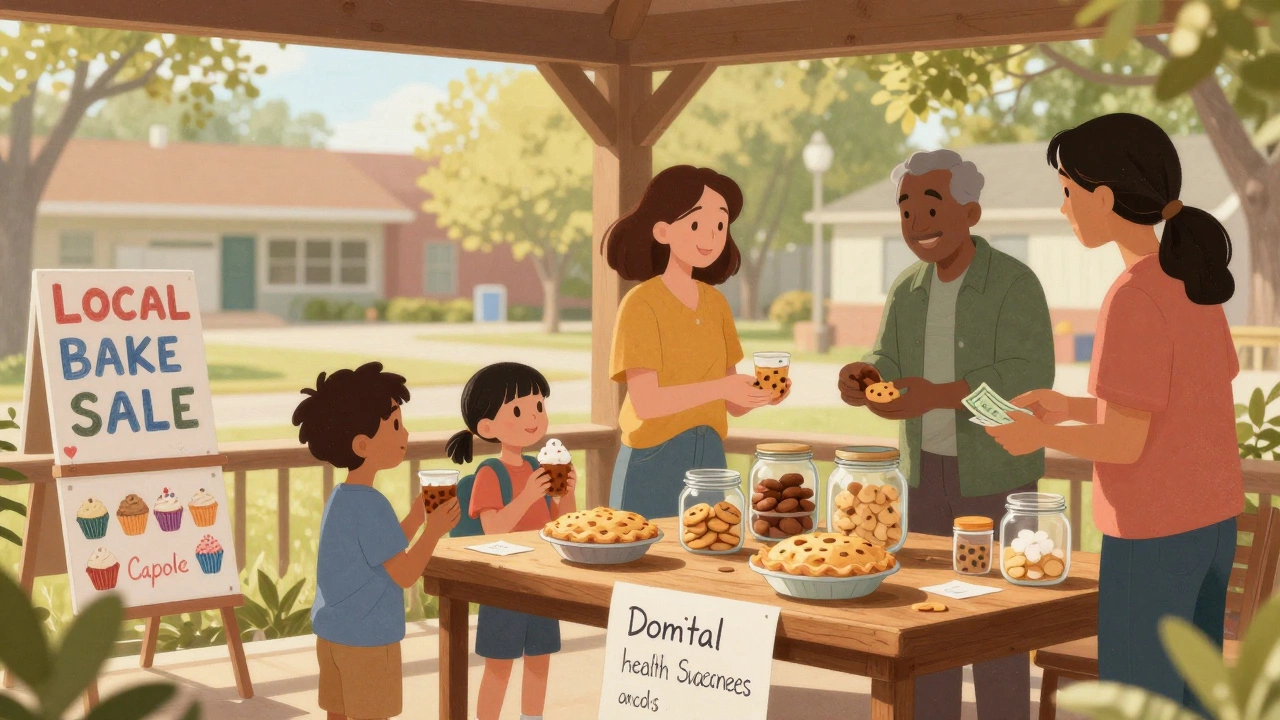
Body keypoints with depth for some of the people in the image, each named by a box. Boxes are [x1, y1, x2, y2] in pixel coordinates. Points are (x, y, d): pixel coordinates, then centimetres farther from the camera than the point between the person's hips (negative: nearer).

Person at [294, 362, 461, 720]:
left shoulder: (341, 498, 9)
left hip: (332, 633, 9)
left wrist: (415, 517, 10)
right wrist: (434, 530, -10)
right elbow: (405, 574, -19)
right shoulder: (371, 505, -21)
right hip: (366, 639, -9)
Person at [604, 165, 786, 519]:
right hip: (652, 463, -6)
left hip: (709, 460, 6)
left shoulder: (716, 303, 8)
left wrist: (761, 394, -13)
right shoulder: (641, 303, -10)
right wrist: (721, 387, -30)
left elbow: (732, 404, 8)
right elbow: (645, 402, -20)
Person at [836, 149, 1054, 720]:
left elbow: (1027, 380, -26)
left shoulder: (1015, 284, -17)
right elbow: (891, 374, -1)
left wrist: (936, 397, -37)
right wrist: (860, 379, -26)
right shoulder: (908, 290, 4)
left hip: (997, 473, -6)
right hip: (929, 470, 6)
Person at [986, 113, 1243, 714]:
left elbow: (1124, 443, -21)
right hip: (1209, 522, 8)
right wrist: (1071, 409, 12)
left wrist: (1040, 436, -3)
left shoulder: (1135, 300, -22)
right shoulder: (1196, 287, 5)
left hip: (1155, 535, -8)